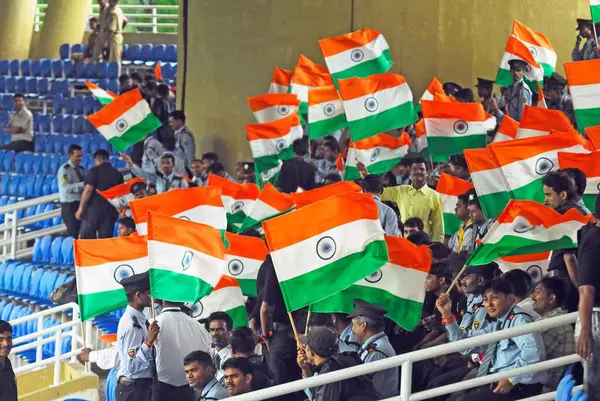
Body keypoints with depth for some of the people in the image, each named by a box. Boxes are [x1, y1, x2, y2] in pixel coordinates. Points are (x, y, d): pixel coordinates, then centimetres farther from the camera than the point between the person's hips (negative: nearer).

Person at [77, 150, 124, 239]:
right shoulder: (117, 174, 10)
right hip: (110, 211, 4)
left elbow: (88, 190, -11)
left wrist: (80, 208, -8)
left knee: (86, 238, 0)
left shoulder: (95, 171, -4)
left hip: (93, 209, -4)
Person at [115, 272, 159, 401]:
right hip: (133, 390, -10)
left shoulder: (138, 320, 9)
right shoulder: (131, 324, -20)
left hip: (141, 387, 10)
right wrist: (149, 342, -31)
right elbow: (132, 365, -25)